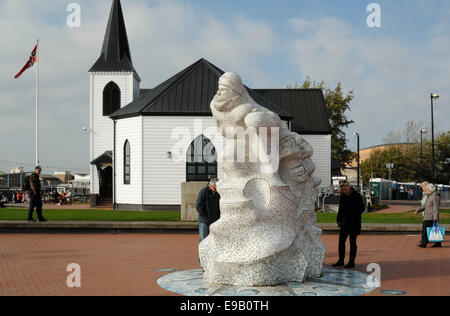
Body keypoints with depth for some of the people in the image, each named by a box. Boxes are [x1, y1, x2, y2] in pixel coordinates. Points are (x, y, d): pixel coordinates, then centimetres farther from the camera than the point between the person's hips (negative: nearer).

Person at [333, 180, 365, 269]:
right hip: (345, 223, 6)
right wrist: (339, 220, 8)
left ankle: (352, 262, 7)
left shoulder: (357, 196, -11)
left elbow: (361, 209, -9)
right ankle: (341, 261, 16)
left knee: (352, 242, 0)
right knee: (341, 241, 7)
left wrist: (352, 217, -16)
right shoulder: (342, 196, 7)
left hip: (354, 223, -6)